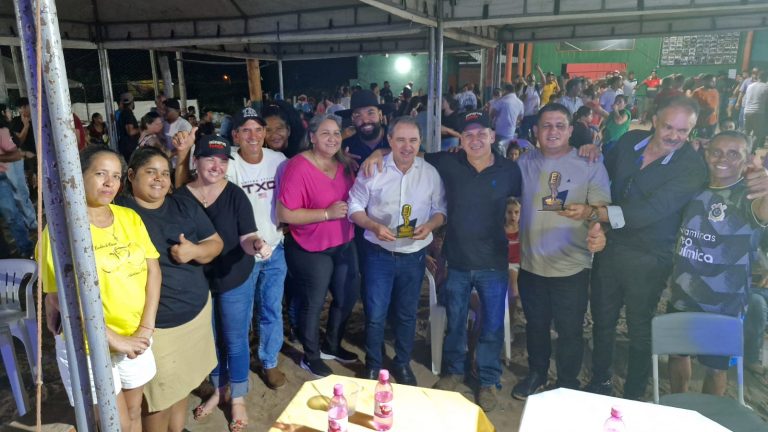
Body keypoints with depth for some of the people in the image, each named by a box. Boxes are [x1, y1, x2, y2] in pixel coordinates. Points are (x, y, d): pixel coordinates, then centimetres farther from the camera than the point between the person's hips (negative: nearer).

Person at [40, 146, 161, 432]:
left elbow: (153, 270, -1)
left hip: (135, 337, 5)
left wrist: (146, 328, -10)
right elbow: (60, 298, -17)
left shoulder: (130, 218, -1)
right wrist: (113, 340, -17)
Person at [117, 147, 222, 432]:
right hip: (154, 324, -5)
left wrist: (195, 251, -14)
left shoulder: (185, 207, 5)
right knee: (158, 398, 9)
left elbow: (216, 243, 8)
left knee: (181, 385, 21)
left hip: (196, 312, 5)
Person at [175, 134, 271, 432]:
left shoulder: (235, 195, -15)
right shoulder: (182, 196, -9)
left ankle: (237, 399, 32)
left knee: (235, 341, 10)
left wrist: (257, 245, -36)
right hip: (198, 281, 2)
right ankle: (218, 391, 44)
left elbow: (246, 238, -17)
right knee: (211, 340, 20)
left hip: (236, 279, -2)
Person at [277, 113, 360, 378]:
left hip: (344, 244, 7)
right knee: (314, 304, 10)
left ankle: (331, 346, 43)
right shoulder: (299, 167, -20)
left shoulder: (343, 164, 2)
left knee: (348, 297, 18)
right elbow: (284, 214, -24)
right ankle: (311, 357, 35)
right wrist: (327, 213, -26)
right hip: (311, 250, -7)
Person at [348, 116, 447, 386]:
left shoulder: (430, 173, -3)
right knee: (375, 315, 6)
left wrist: (430, 225, -18)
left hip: (414, 255, 2)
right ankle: (372, 365, 28)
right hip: (379, 254, -2)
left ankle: (402, 363, 38)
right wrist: (374, 226, -21)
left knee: (407, 314, 17)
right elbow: (355, 206, -5)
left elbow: (440, 209, 3)